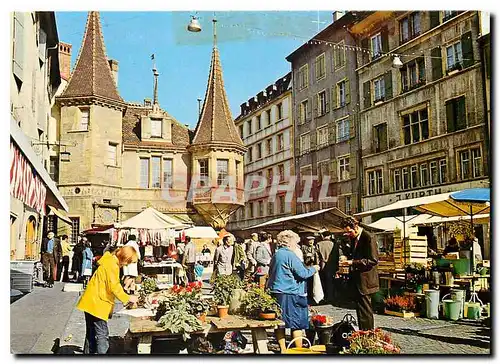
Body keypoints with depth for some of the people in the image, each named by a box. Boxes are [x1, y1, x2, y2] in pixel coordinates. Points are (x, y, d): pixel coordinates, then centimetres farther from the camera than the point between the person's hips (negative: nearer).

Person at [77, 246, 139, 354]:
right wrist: (128, 298, -11)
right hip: (97, 304, -10)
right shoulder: (112, 264, -16)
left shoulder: (111, 261, 15)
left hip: (91, 303, 10)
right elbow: (113, 286, -20)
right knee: (102, 336, -9)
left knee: (91, 335, 17)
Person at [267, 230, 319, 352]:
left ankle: (282, 349, 16)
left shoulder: (276, 255, 12)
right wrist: (313, 269, 2)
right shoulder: (290, 255, -14)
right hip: (290, 294, -8)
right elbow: (303, 273, -16)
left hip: (276, 292, 8)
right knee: (297, 324, 1)